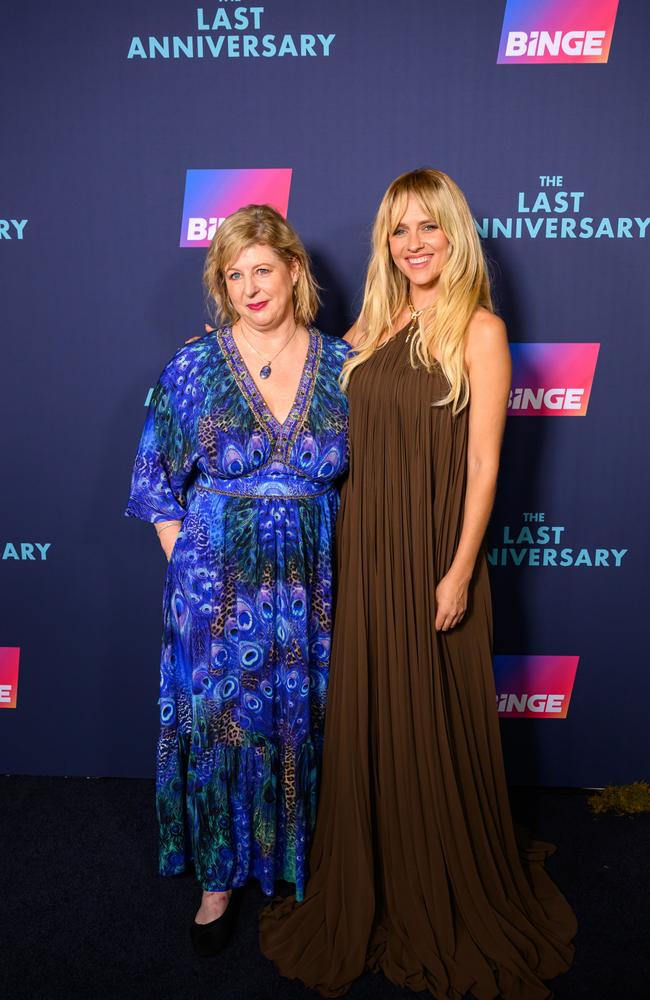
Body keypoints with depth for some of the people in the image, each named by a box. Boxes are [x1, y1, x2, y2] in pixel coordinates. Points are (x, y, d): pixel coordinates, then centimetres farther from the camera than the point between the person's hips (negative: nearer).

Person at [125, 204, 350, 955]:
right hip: (218, 585, -1)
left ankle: (310, 863, 39)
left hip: (314, 585, 1)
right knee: (219, 725, 10)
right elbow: (159, 486, 3)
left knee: (309, 724, 13)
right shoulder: (194, 367, -2)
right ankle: (221, 876, 33)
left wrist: (341, 566, 3)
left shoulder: (342, 365, 1)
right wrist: (189, 570, -1)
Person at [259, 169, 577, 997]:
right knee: (365, 721, 15)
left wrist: (459, 571, -13)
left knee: (435, 725, 8)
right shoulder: (375, 324, 11)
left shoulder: (478, 329, -6)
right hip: (365, 547, 5)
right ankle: (373, 891, 38)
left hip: (432, 551, -5)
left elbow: (484, 462, -10)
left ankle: (450, 902, 34)